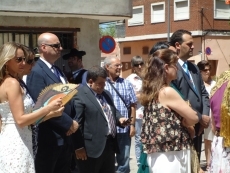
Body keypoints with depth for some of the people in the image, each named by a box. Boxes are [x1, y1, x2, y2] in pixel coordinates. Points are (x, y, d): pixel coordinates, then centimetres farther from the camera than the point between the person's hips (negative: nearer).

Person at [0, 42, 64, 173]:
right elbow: (20, 120, -19)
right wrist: (49, 108, -18)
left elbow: (26, 118, 13)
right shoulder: (12, 83, -13)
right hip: (16, 143, -10)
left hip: (11, 141, 10)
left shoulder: (11, 82, 15)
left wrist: (52, 114, 5)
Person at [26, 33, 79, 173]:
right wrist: (69, 123, -16)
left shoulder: (58, 71, 14)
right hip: (49, 139, -9)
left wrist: (72, 122, 2)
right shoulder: (36, 72, -15)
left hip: (64, 137, 9)